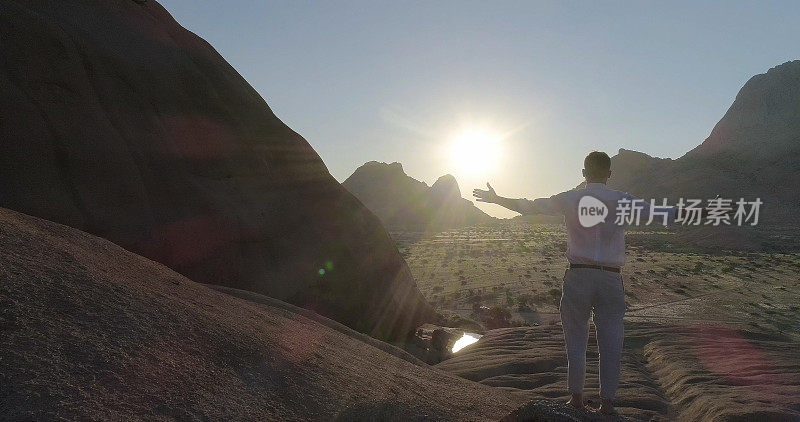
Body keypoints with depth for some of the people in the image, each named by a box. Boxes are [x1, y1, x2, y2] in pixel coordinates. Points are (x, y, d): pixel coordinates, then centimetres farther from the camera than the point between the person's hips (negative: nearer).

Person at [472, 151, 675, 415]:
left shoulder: (569, 199, 1)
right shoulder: (621, 201, -1)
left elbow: (528, 206, 6)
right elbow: (660, 214, 0)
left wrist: (496, 199, 18)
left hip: (577, 277, 0)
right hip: (610, 278, 0)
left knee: (575, 339, 11)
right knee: (610, 342, 8)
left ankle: (576, 396, 16)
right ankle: (607, 402, 12)